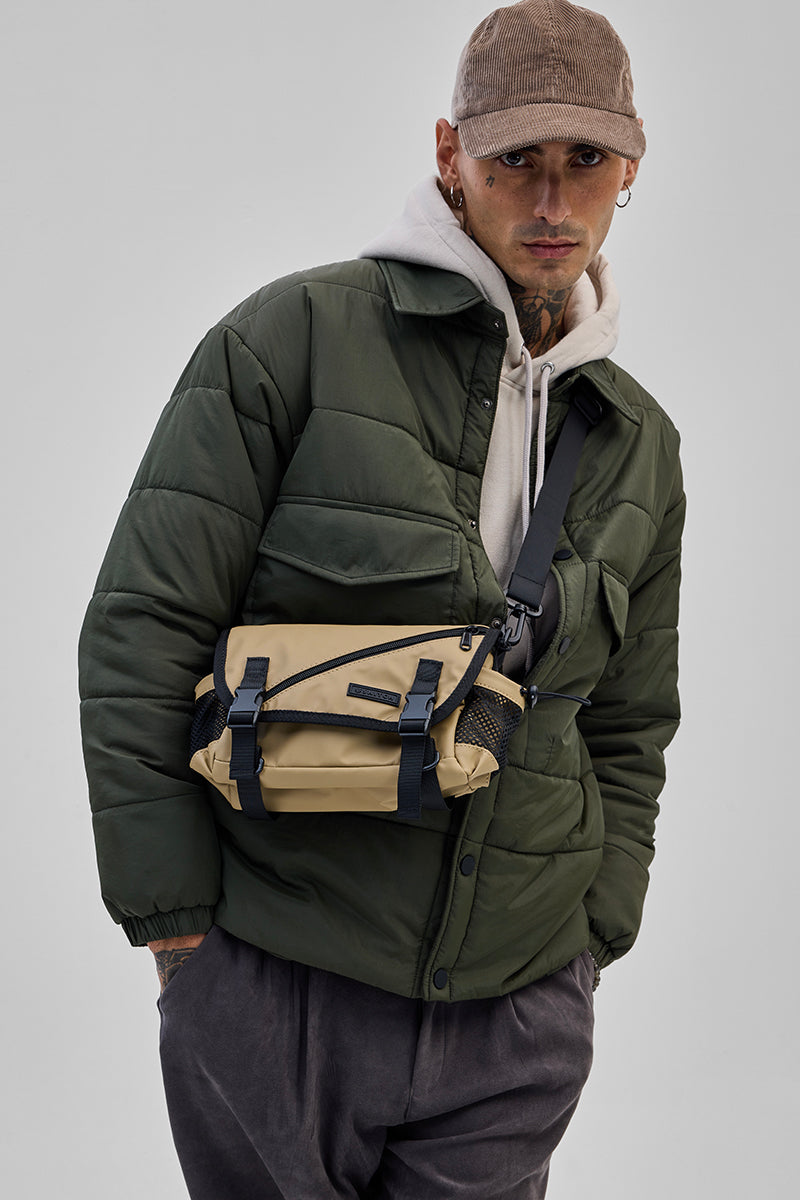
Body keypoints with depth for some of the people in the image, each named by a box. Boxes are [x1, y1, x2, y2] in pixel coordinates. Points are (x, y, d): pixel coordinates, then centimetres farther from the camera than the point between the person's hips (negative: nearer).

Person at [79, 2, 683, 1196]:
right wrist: (176, 924, -9)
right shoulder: (295, 336, -5)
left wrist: (589, 945, 9)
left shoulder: (640, 443, 11)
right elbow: (141, 629, -8)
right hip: (275, 988, -3)